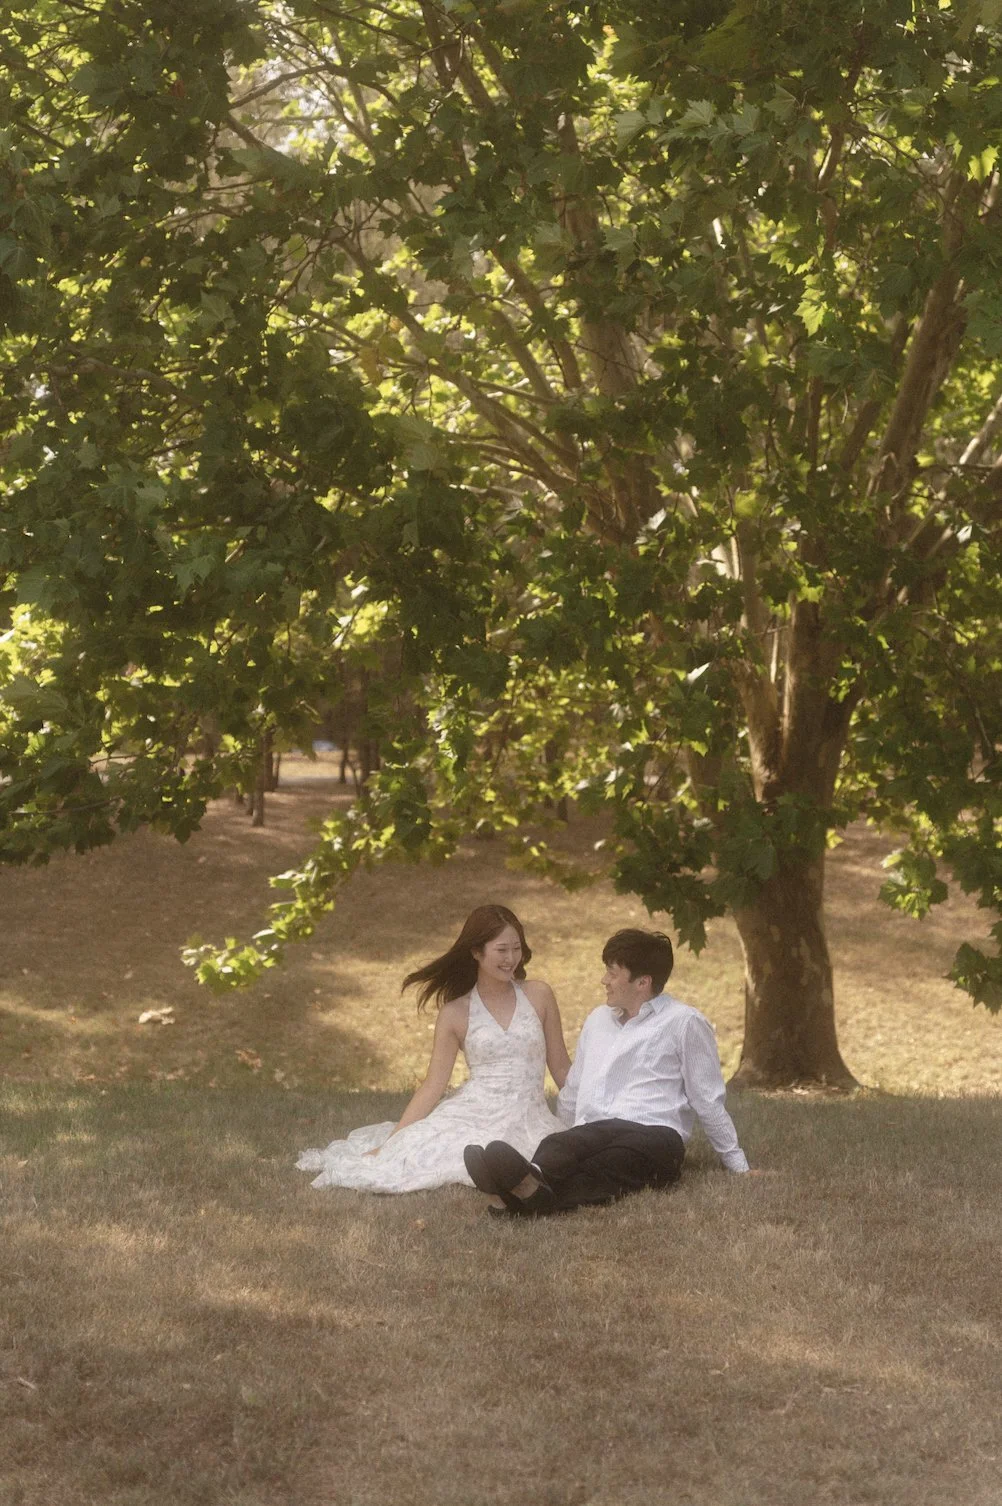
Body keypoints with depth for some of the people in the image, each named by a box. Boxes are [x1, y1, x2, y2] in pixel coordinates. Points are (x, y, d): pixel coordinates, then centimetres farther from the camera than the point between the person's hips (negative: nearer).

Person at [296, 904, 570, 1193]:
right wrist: (391, 1143, -4)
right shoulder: (455, 1014, 3)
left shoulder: (539, 996, 6)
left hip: (528, 1120, 2)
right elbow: (433, 1086, 2)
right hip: (472, 1114, -2)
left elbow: (562, 1069, 12)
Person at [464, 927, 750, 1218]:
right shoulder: (598, 1019, 27)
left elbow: (707, 1102, 9)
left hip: (653, 1137, -5)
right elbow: (572, 1094, 36)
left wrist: (739, 1168, 11)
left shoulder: (684, 1022, 7)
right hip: (589, 1137, 5)